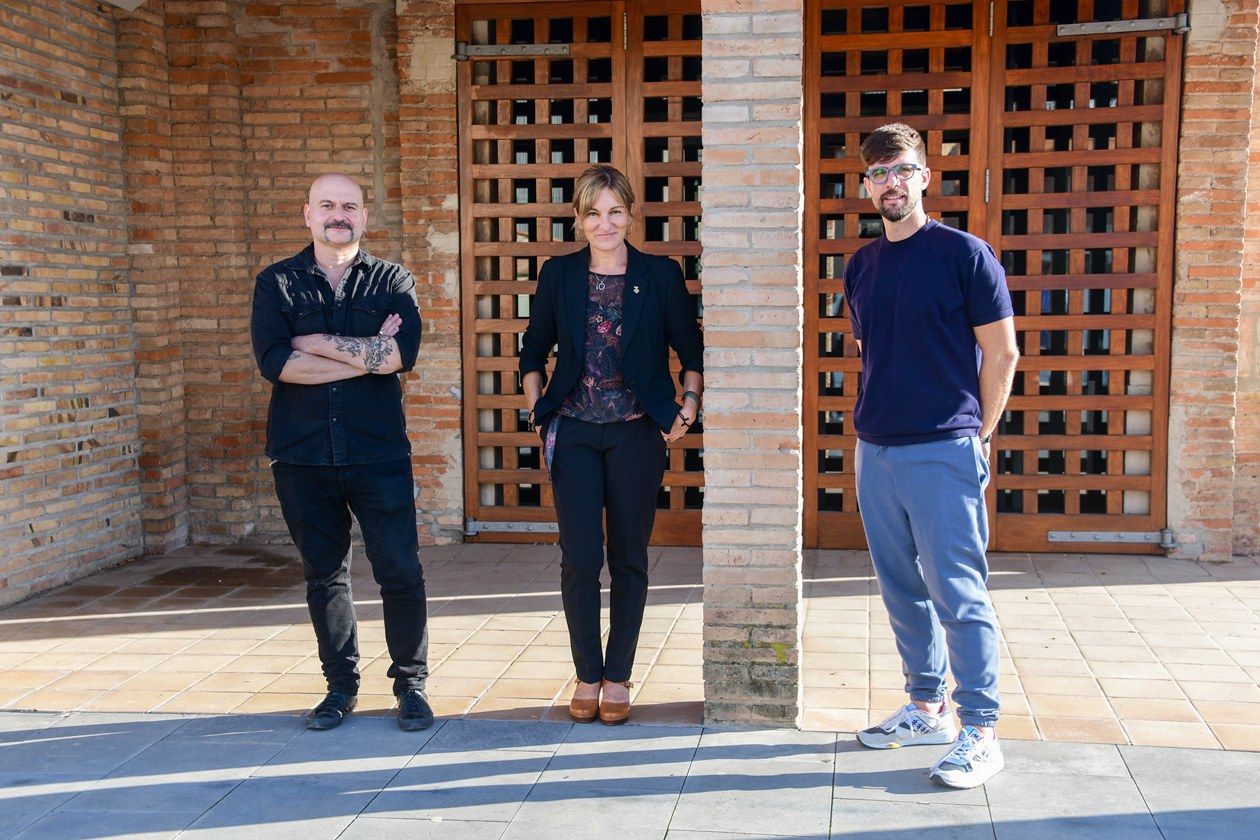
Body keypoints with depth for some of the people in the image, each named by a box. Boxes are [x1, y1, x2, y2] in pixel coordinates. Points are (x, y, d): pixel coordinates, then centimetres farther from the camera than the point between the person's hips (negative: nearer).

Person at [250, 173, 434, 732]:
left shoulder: (392, 281, 5)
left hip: (378, 452, -1)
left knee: (401, 571, -2)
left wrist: (316, 341, -10)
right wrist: (367, 354, -10)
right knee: (323, 573, 10)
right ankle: (341, 685, 24)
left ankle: (411, 683, 14)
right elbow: (274, 361, -10)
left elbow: (402, 354, -13)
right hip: (302, 455, 1)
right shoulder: (277, 283, 6)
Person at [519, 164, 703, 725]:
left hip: (637, 432, -1)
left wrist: (689, 404, -4)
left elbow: (691, 351, 8)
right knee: (579, 558, -1)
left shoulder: (661, 275, 1)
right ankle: (587, 675, 16)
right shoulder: (558, 275, 5)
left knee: (629, 558, 6)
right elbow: (534, 353, 14)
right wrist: (536, 408, 4)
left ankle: (618, 677, 20)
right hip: (574, 433, 1)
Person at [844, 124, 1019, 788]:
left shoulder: (964, 254, -5)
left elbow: (1001, 352, -4)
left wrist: (978, 437, -5)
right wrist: (872, 419, 13)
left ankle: (980, 732, 6)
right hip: (874, 451, 6)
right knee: (902, 590, 13)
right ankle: (926, 708, 27)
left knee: (957, 593, -4)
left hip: (943, 451, -6)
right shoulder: (861, 266, 12)